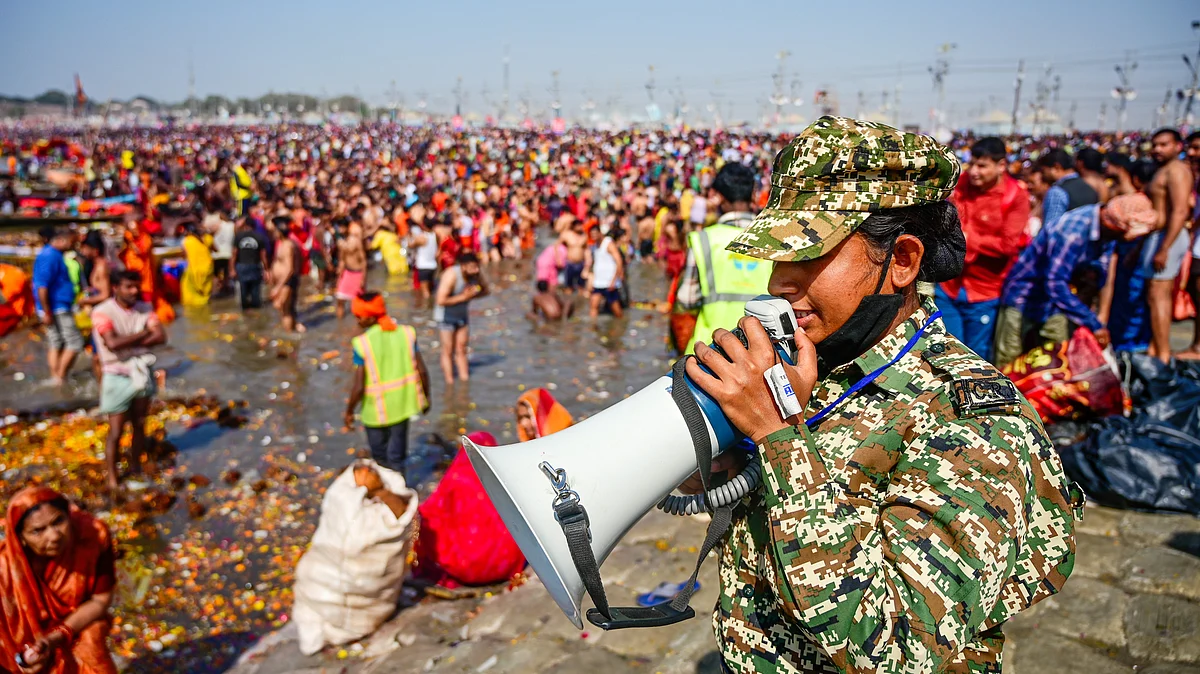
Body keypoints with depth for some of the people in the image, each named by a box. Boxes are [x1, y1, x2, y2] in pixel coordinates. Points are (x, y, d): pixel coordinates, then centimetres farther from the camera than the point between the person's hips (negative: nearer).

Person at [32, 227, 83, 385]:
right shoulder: (50, 256, -17)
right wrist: (46, 312, -21)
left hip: (59, 308, 10)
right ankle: (60, 378, -1)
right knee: (75, 342, -7)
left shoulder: (54, 254, 14)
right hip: (56, 309, -10)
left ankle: (55, 378, 17)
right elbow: (41, 286, -22)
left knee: (55, 344, 12)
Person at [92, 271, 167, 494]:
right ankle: (112, 478, 11)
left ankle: (136, 467, 30)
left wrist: (128, 343, -20)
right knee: (116, 431, 0)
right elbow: (112, 343, -27)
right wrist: (142, 334, -15)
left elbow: (161, 337, -11)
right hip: (117, 377, -5)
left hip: (142, 373, 5)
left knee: (139, 425, 14)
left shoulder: (144, 308, 0)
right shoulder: (102, 312, -14)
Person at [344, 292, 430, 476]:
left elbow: (358, 386, -19)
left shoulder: (362, 343, -19)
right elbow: (422, 371, -5)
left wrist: (349, 411, -3)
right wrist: (426, 397, 11)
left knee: (380, 455, 21)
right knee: (397, 454, 22)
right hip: (403, 403, 4)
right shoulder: (406, 333, -7)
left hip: (377, 409, -4)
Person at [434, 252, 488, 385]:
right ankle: (449, 380, 3)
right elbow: (441, 300, -32)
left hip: (463, 313, 6)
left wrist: (471, 296, -13)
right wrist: (463, 297, -26)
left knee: (461, 349, 12)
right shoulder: (451, 275, -29)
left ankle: (464, 377, 19)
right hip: (446, 315, -6)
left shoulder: (476, 274, -10)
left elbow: (485, 290, 7)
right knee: (448, 350, -2)